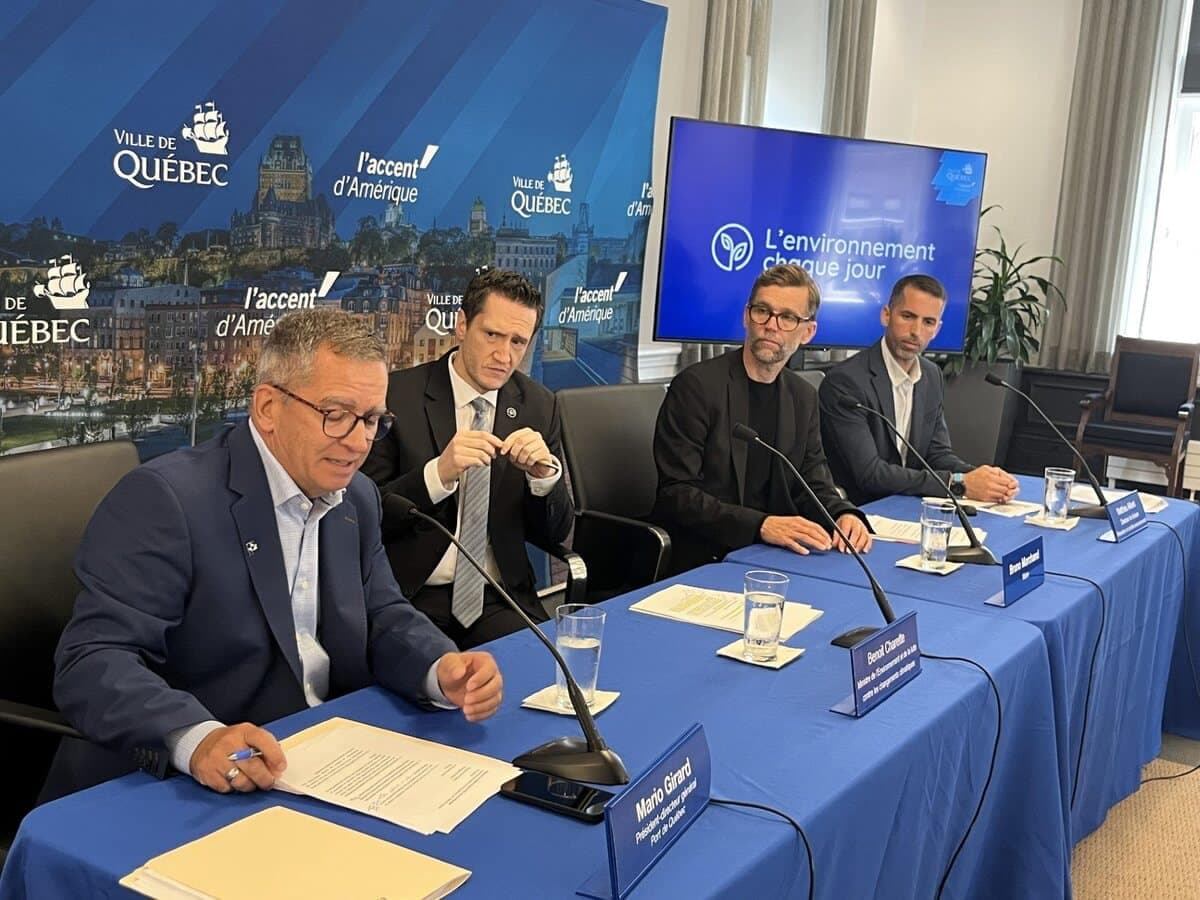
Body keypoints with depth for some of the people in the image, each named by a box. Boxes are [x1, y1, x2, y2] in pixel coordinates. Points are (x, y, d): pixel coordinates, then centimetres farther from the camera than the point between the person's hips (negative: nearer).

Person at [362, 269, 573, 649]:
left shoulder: (539, 406, 6)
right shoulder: (397, 396, -4)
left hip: (500, 597, 3)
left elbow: (554, 534, 8)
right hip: (410, 594, -3)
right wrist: (438, 473, -23)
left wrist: (544, 473, -13)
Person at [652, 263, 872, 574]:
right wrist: (762, 525, -27)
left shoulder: (803, 397, 10)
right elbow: (677, 494, -16)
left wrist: (844, 514, -12)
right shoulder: (696, 385, -11)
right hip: (701, 560, -7)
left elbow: (815, 484, 11)